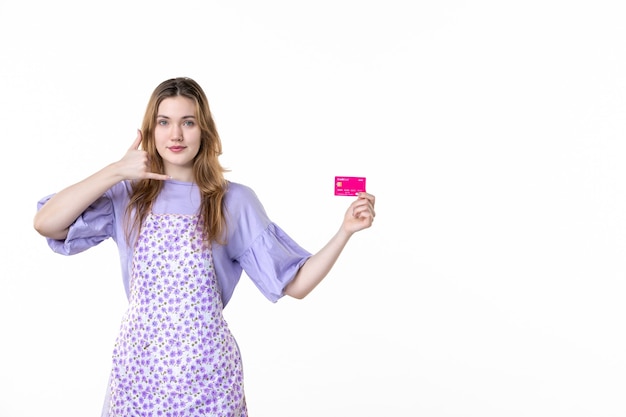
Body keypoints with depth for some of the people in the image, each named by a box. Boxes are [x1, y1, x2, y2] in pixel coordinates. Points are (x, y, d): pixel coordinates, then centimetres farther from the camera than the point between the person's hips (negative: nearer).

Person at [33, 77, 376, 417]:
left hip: (206, 367, -1)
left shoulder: (235, 201, -2)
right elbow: (45, 224, -12)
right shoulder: (127, 195, 2)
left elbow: (295, 284, -2)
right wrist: (117, 171, -13)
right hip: (138, 363, 1)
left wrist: (345, 230, -13)